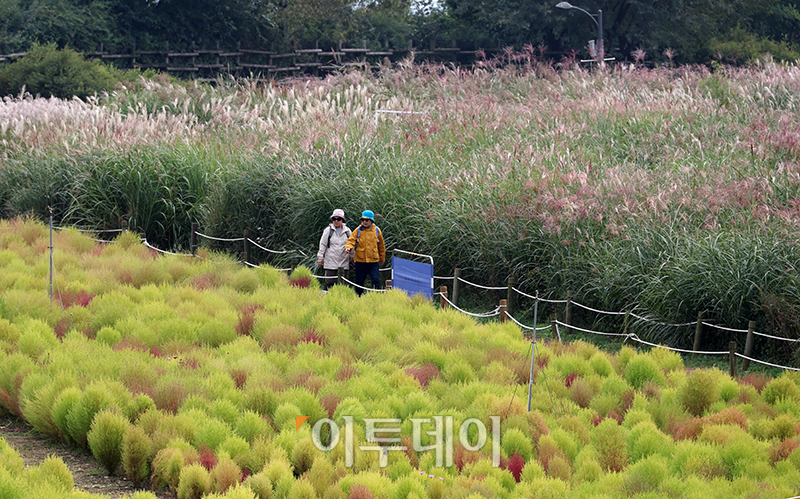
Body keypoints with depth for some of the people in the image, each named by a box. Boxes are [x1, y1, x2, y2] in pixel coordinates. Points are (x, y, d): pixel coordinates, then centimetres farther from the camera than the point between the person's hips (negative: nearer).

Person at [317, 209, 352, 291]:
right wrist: (320, 257, 0)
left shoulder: (347, 231, 9)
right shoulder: (328, 230, 3)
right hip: (331, 262, -2)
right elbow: (322, 244, 5)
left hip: (344, 263, 2)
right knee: (329, 282, -7)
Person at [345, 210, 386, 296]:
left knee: (376, 280, -5)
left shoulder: (376, 230, 5)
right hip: (360, 260, 0)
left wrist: (382, 258, 20)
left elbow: (381, 245, 15)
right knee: (359, 281, 7)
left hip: (373, 260, 0)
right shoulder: (358, 230, 2)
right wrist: (348, 247, -26)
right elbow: (352, 240, -3)